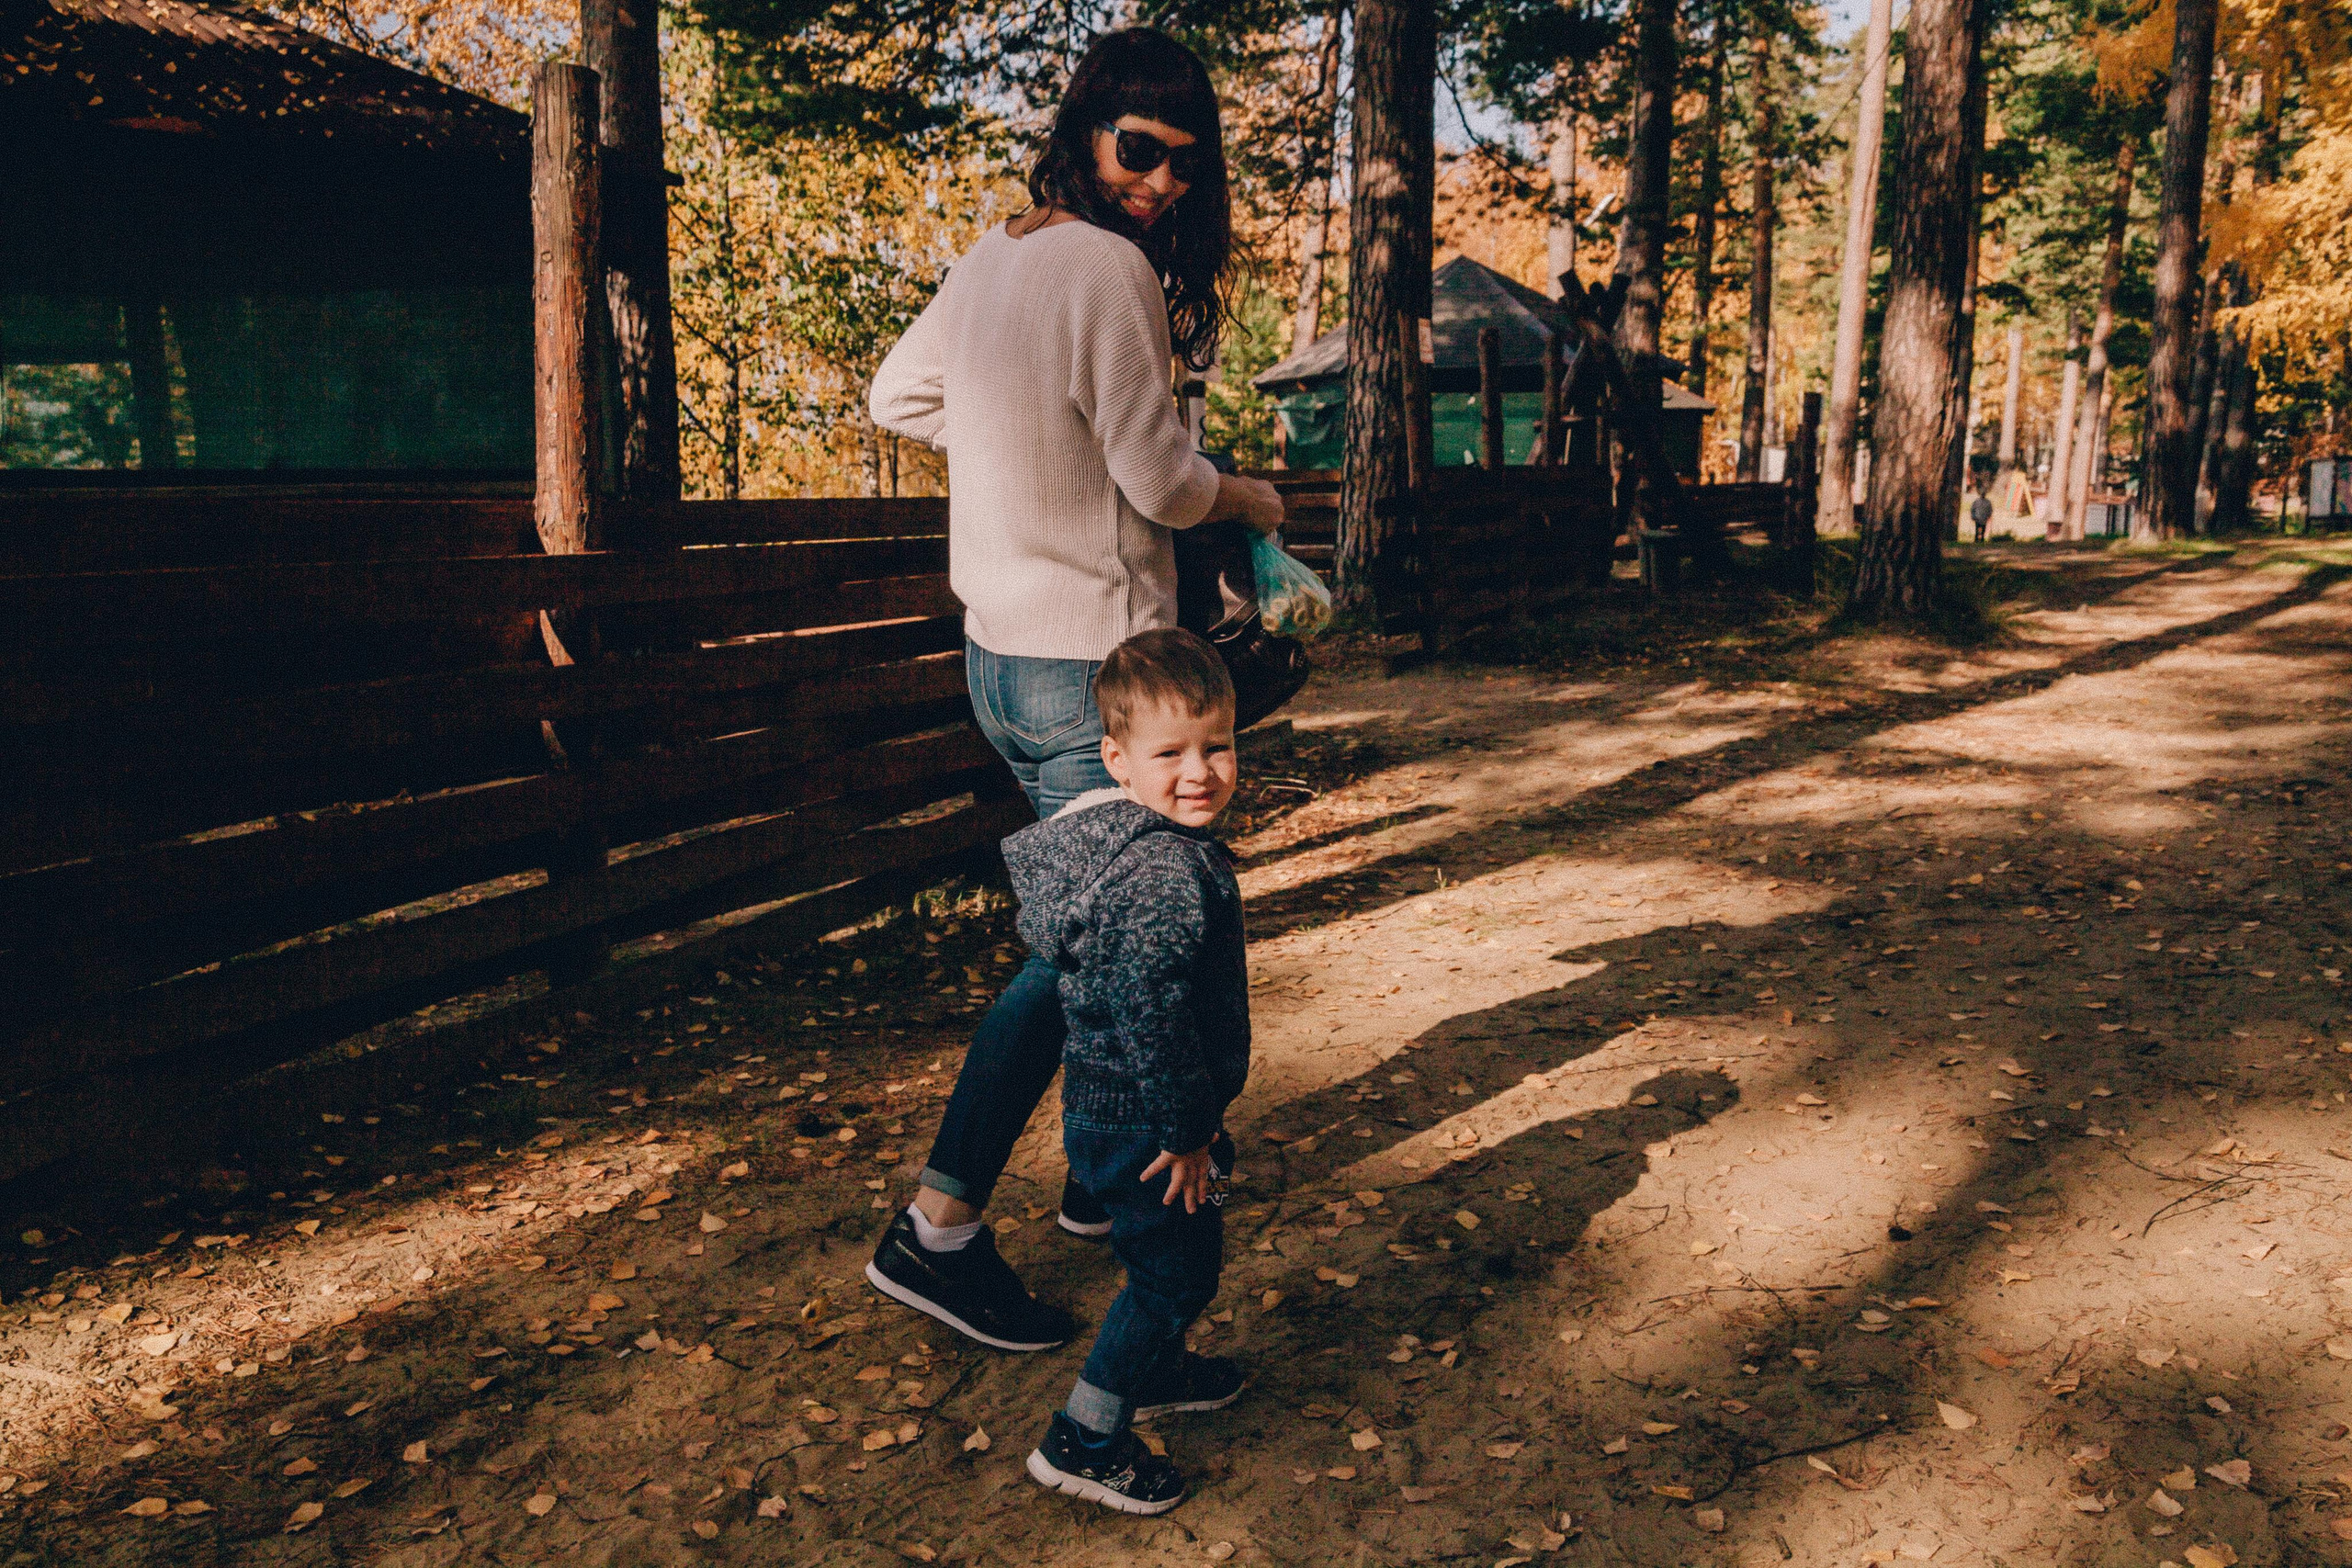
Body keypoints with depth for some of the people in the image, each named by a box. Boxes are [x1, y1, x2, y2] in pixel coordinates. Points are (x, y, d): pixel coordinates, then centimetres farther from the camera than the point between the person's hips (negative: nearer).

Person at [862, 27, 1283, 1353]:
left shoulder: (993, 259, 10)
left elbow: (899, 399, 22)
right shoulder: (1107, 267, -16)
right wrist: (1252, 498, 6)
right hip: (1088, 661, -10)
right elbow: (1161, 481, -14)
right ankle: (939, 1229, 1)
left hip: (1003, 656, 10)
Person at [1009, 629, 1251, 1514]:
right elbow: (1149, 1014, -33)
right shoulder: (1169, 873, -29)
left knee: (1179, 1258, 28)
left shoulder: (1126, 837, 4)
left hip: (1105, 1102, 10)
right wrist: (1186, 1130, -20)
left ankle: (1153, 1372, 49)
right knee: (1174, 1270, 5)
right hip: (1140, 1122, -10)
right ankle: (1082, 1442, 16)